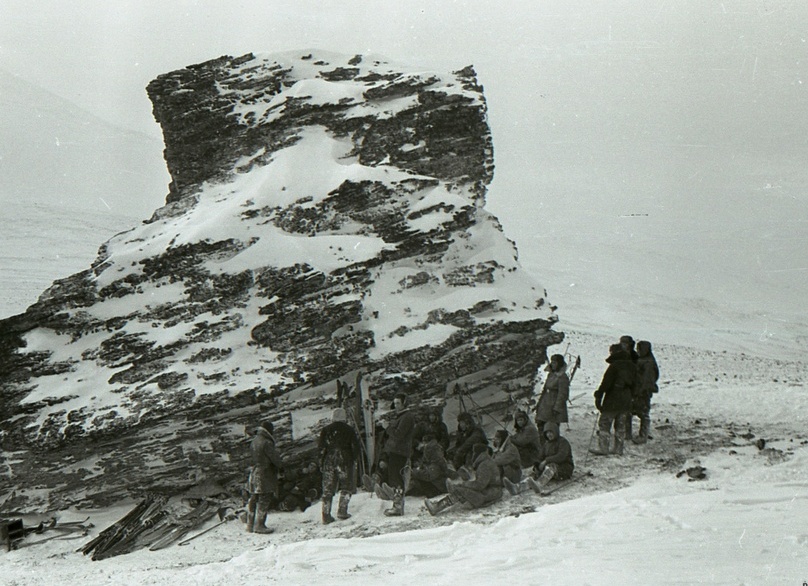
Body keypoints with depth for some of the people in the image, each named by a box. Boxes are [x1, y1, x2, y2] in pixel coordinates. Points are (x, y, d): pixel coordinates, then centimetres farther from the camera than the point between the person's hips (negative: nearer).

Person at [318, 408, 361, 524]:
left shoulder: (326, 430, 7)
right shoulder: (349, 430, 1)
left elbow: (320, 447, 5)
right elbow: (355, 446, 0)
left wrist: (321, 462, 11)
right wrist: (355, 460, 10)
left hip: (328, 462, 2)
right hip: (345, 461, -2)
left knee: (327, 489, 5)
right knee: (347, 486, 9)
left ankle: (326, 515, 0)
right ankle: (342, 510, -3)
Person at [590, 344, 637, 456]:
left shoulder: (614, 366, -14)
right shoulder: (631, 366, 8)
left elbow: (606, 383, -17)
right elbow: (634, 384, 15)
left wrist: (598, 396, -12)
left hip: (612, 401, -7)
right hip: (626, 401, 7)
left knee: (604, 424, -1)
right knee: (620, 426, 13)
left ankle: (603, 448, -4)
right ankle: (619, 448, 14)